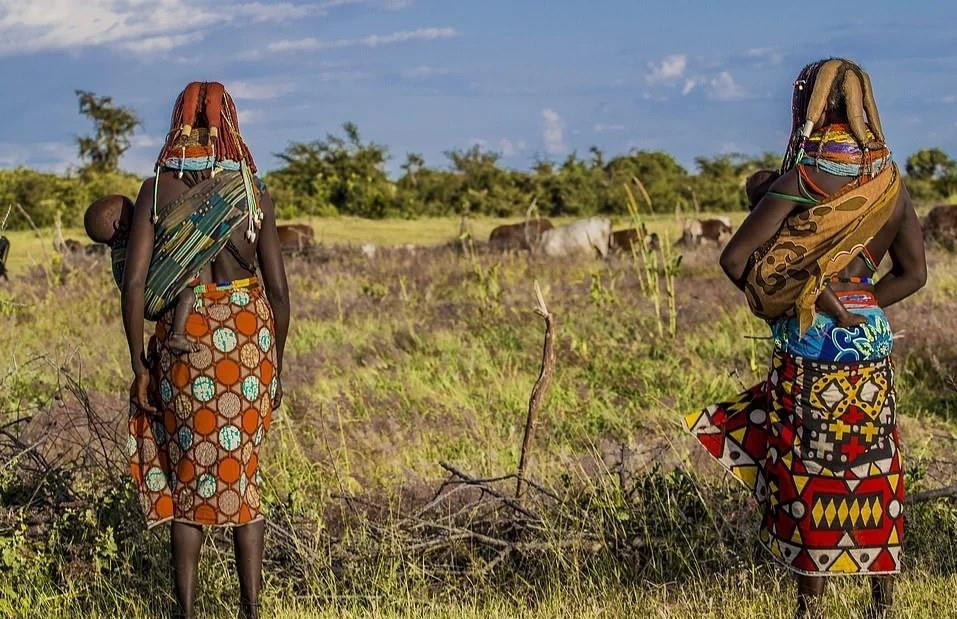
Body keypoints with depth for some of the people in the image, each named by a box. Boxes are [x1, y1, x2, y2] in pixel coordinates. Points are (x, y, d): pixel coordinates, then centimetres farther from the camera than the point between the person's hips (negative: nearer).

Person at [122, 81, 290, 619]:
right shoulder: (254, 190, -1)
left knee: (187, 475, 10)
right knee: (244, 475, 11)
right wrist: (277, 362, 10)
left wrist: (139, 364, 1)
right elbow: (277, 286, 0)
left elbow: (135, 282, -7)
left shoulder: (156, 190, -2)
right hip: (249, 338, 1)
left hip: (183, 341, -1)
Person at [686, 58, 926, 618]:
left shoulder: (806, 177, -12)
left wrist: (772, 304, 2)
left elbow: (736, 259, -15)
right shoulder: (889, 180, 4)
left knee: (810, 474, 3)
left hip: (812, 342, -5)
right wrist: (859, 305, 11)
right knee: (873, 470, 11)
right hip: (872, 340, 5)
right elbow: (914, 272, 11)